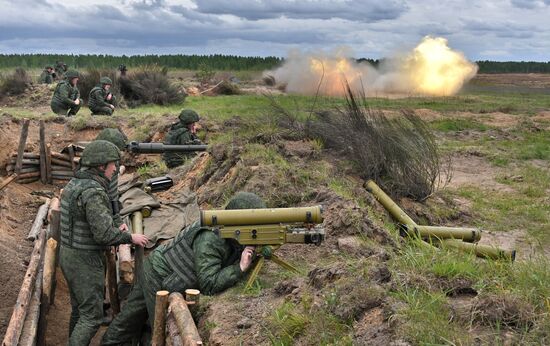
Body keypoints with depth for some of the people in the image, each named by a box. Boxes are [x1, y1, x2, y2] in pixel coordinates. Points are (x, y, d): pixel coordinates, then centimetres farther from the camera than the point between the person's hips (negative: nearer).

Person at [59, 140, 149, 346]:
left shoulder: (74, 184, 6)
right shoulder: (93, 192, -24)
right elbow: (104, 234, -28)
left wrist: (116, 232, 12)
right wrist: (131, 238, -12)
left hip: (69, 255, 9)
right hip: (85, 262, -9)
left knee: (79, 309, 21)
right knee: (92, 316, 1)